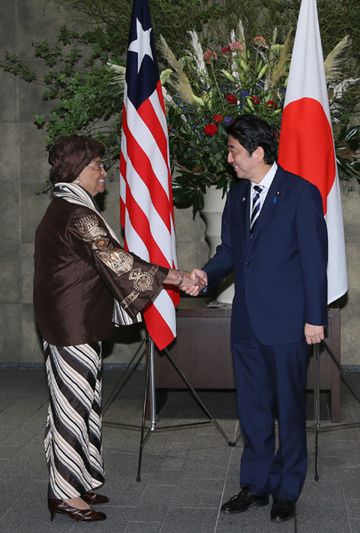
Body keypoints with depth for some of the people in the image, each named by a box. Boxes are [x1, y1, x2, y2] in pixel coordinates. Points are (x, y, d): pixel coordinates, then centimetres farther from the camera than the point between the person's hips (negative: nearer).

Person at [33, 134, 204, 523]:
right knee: (73, 402, -1)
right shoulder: (77, 215, -19)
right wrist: (178, 278, -20)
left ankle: (74, 481, 26)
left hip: (68, 322, 10)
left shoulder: (63, 210, 13)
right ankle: (65, 494, 9)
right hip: (73, 325, -10)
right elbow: (116, 262, -24)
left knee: (76, 400, 15)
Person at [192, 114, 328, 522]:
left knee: (288, 408, 7)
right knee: (251, 407, 14)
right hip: (246, 320, 6)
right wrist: (208, 274, -6)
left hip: (285, 321, -6)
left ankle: (286, 490, 22)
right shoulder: (237, 195, 10)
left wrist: (315, 317, -11)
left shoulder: (301, 194, -9)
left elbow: (314, 259, -10)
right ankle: (255, 485, 28)